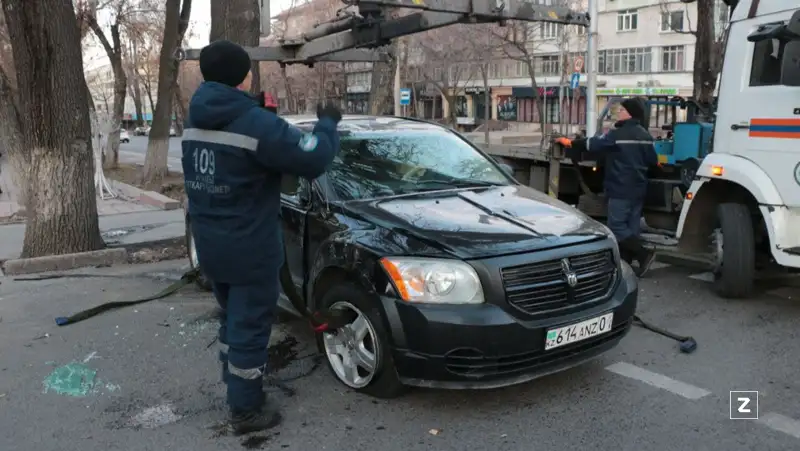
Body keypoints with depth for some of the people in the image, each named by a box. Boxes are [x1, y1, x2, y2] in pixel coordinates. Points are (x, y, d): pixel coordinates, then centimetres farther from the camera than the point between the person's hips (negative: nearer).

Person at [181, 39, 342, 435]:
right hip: (248, 249, -8)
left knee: (231, 318, 24)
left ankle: (235, 384, 39)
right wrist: (328, 123, -1)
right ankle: (245, 410, 16)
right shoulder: (256, 123, -19)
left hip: (209, 244, 8)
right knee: (249, 326, 4)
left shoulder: (195, 120, 7)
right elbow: (313, 160, -20)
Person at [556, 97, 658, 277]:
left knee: (616, 226, -6)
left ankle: (644, 255, -12)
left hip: (621, 189, -8)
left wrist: (570, 143, 4)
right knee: (631, 226, 8)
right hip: (638, 188, 9)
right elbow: (653, 161, 19)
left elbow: (593, 144, -8)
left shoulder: (618, 134, -14)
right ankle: (625, 262, 12)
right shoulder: (646, 136, 11)